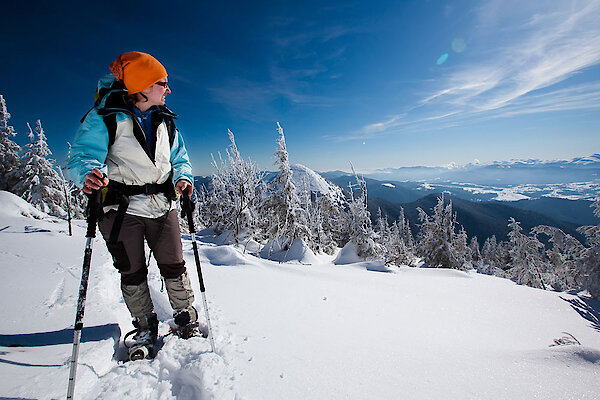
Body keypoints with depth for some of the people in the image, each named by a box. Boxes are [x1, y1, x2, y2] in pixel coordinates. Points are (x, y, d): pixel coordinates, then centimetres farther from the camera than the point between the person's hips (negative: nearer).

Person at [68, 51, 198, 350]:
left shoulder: (165, 121, 10)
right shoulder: (104, 118, -5)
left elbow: (179, 158, 13)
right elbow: (83, 155, -11)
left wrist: (182, 178, -8)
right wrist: (89, 174, -34)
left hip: (163, 206, 3)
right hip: (122, 208, -3)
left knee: (174, 266, 7)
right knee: (132, 273, 9)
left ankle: (186, 318, 27)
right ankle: (145, 328, 30)